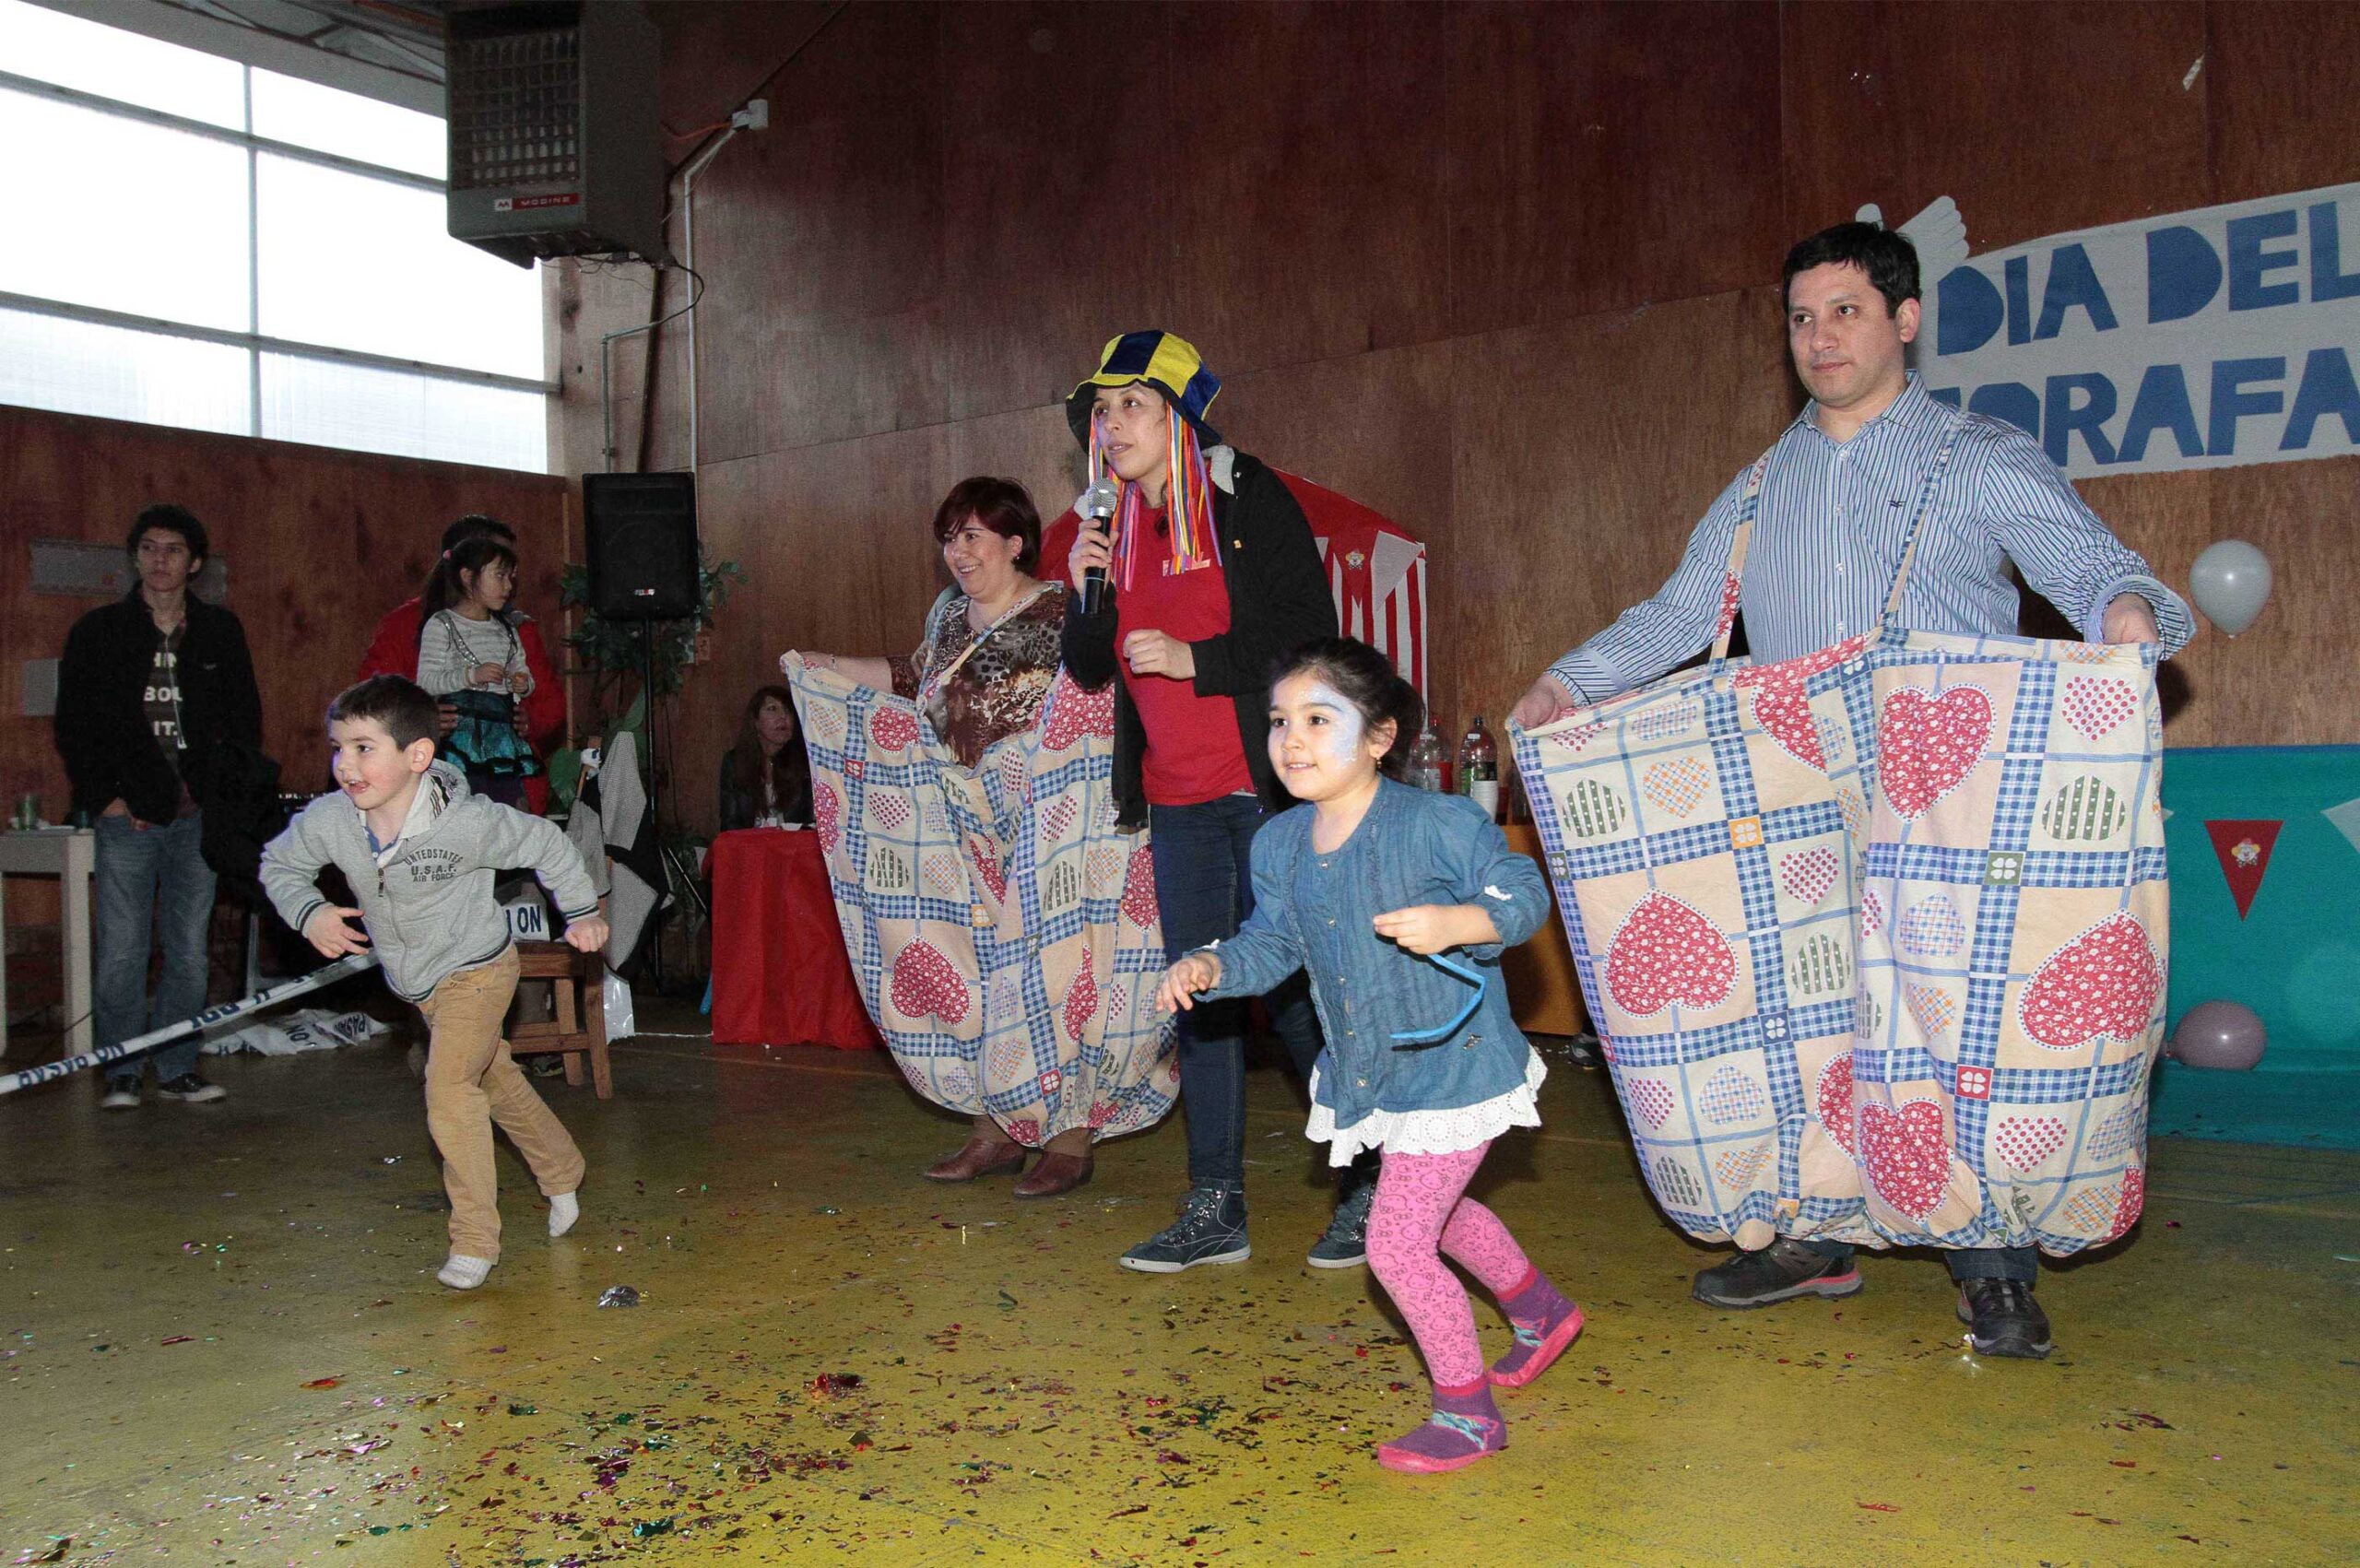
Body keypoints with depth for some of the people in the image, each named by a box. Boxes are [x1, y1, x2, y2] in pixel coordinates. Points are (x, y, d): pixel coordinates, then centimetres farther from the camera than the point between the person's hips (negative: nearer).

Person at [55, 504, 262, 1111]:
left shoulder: (220, 631, 10)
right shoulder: (99, 631, 5)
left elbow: (245, 719, 12)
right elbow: (73, 724, 5)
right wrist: (105, 796, -4)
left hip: (198, 815, 2)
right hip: (129, 814, -2)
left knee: (189, 950, 5)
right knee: (122, 952, -3)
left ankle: (177, 1067, 14)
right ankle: (123, 1072, 9)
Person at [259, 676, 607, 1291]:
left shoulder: (466, 822, -29)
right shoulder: (327, 821, -18)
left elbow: (544, 843, -13)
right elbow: (278, 865, 3)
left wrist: (581, 913, -6)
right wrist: (309, 914, -15)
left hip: (476, 968, -6)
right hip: (415, 982, 6)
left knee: (449, 1086, -19)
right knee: (495, 1078, 21)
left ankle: (475, 1239, -7)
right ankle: (561, 1173, 45)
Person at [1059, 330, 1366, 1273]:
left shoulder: (1249, 502, -5)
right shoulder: (1118, 529, 12)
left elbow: (1312, 637, -11)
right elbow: (1092, 672, 13)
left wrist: (1193, 659, -17)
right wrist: (1086, 592, -4)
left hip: (1268, 788, -6)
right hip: (1178, 802, 6)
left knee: (1296, 993, -3)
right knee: (1199, 997, 7)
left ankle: (1372, 1194, 13)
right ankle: (1215, 1212, 16)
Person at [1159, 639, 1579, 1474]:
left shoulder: (1439, 823, -20)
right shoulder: (1278, 844, 0)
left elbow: (1523, 894, -17)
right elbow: (1271, 942, 8)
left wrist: (1454, 922, -35)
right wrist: (1209, 966, -10)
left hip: (1454, 1066, -8)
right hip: (1369, 1074, 8)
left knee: (1396, 1243, -7)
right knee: (1436, 1213, 27)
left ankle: (1467, 1411, 15)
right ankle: (1541, 1309, 55)